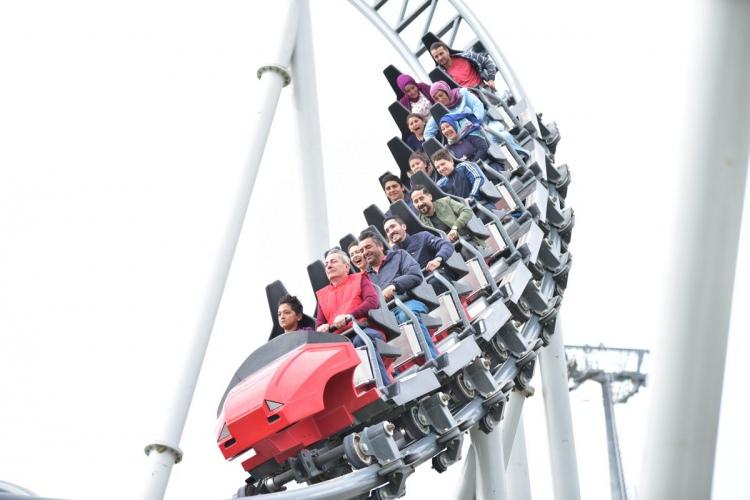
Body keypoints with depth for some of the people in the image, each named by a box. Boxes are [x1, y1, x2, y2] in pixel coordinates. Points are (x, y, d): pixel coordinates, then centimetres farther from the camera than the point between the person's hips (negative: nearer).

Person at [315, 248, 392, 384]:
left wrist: (349, 316, -12)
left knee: (362, 339, -40)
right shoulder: (322, 294, 31)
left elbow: (373, 301, 3)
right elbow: (319, 323, 25)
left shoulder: (359, 279, 21)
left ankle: (387, 387, -43)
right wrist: (322, 328, -2)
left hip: (365, 329, -3)